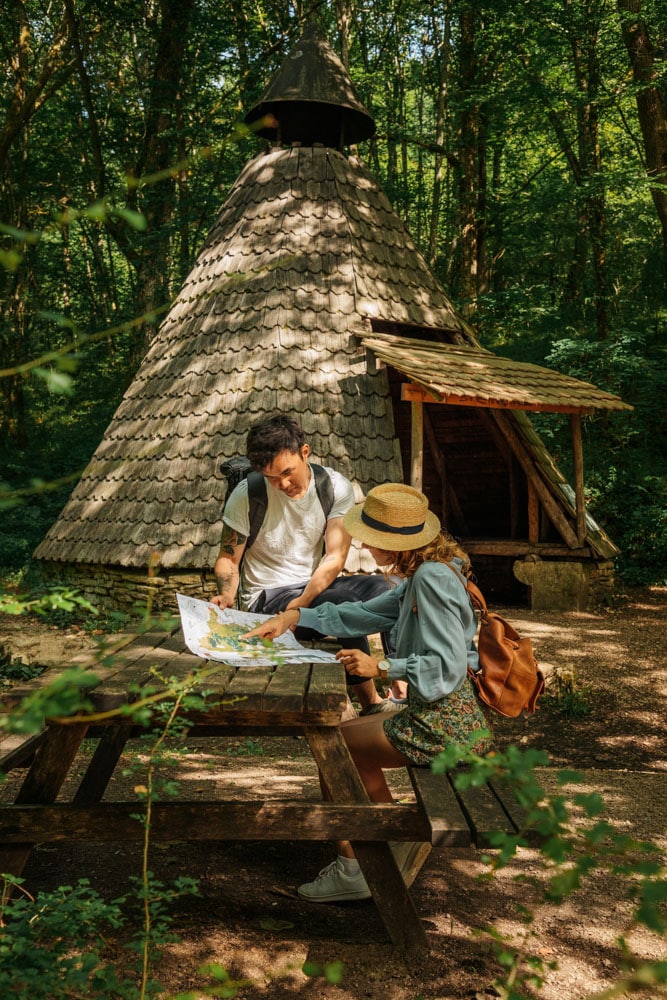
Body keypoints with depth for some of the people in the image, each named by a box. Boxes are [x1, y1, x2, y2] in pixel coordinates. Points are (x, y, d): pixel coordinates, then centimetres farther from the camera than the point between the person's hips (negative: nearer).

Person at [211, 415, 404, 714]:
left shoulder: (336, 487, -6)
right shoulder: (247, 495, -10)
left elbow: (335, 558, -12)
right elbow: (228, 558, -3)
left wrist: (299, 604, -27)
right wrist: (226, 595, -25)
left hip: (317, 586, 3)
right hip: (267, 599, -3)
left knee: (379, 586, -26)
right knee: (344, 601, -31)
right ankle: (372, 703, -20)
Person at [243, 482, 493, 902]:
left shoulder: (432, 578, -21)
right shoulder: (424, 575, 11)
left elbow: (447, 666, -26)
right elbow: (364, 614, 20)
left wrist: (381, 667, -21)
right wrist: (295, 616, 14)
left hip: (445, 724, -10)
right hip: (444, 715, 10)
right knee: (351, 744, 24)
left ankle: (352, 869, 11)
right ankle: (403, 840, 23)